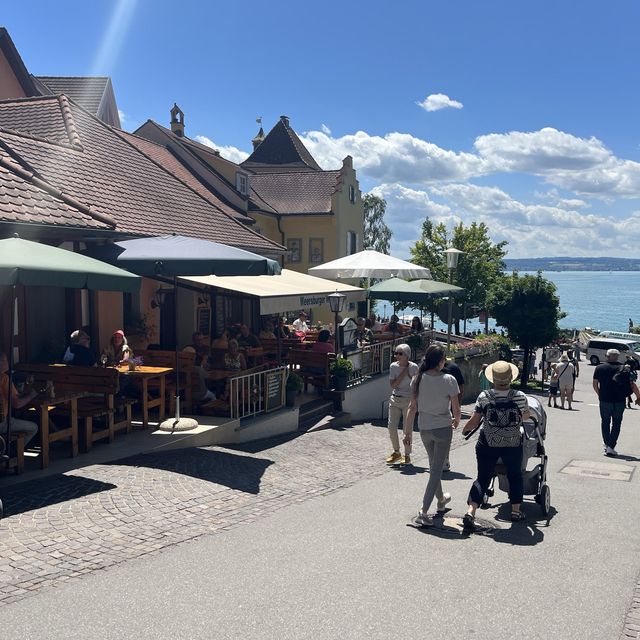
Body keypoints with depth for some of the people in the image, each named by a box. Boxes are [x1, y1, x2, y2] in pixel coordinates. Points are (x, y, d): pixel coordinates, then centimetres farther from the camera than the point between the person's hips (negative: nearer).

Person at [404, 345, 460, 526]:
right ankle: (424, 512, -6)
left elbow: (412, 407, -2)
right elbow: (456, 409, -11)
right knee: (436, 469, 2)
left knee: (434, 466, 25)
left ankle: (441, 499, 46)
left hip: (424, 429, 4)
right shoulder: (448, 380, -16)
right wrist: (457, 420, 11)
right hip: (443, 428, -4)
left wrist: (408, 431, 5)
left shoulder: (418, 379, -6)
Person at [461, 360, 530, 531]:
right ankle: (516, 511, 31)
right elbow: (526, 417, 9)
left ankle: (470, 512, -5)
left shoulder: (484, 397, -10)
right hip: (513, 445, 0)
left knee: (482, 478, 8)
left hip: (488, 444, 0)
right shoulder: (520, 397, -9)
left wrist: (465, 430, 13)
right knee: (515, 477, 22)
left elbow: (474, 421, -7)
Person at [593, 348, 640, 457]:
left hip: (605, 400, 0)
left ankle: (606, 445, 15)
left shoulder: (600, 368, 0)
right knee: (616, 424, 8)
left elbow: (595, 384, 3)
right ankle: (611, 447, 1)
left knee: (605, 422, 16)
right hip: (620, 401, 0)